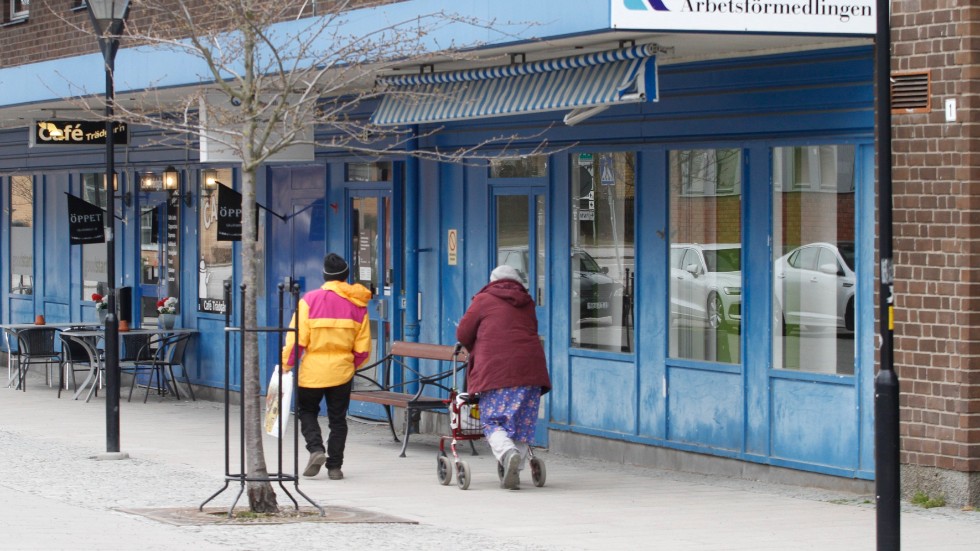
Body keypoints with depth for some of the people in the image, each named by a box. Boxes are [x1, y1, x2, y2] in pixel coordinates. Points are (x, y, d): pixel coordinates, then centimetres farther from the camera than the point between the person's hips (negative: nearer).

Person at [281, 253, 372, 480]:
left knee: (307, 410, 16)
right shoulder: (357, 305, 0)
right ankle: (335, 466, 10)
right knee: (338, 419, 12)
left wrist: (287, 365, -1)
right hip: (342, 371, 2)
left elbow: (297, 338, -11)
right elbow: (363, 348, 2)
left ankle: (316, 448, -6)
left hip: (313, 369, -2)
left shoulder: (310, 300, -8)